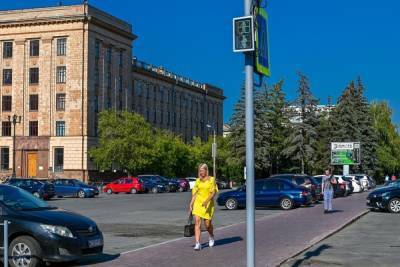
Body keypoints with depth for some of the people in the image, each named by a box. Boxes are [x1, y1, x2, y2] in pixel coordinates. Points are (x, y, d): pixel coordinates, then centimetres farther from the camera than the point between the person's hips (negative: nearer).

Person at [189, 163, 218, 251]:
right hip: (198, 203, 3)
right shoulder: (198, 181, 9)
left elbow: (213, 192, -9)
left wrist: (207, 201, -23)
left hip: (208, 204, -3)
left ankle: (211, 237, 36)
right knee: (197, 222, -11)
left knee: (208, 224, 4)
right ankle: (197, 243, -13)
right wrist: (191, 205, 8)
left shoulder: (211, 180, -2)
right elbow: (194, 193, 13)